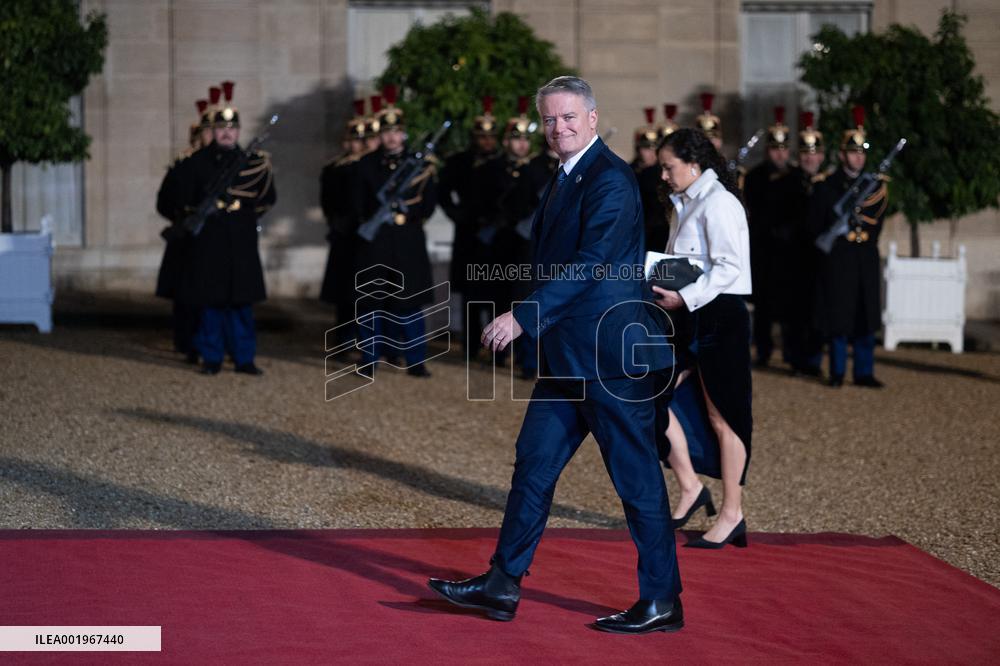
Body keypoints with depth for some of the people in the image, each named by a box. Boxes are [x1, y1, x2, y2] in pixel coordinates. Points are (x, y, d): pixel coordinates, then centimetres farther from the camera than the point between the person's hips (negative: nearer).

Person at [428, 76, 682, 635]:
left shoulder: (610, 180, -15)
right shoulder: (565, 179, 16)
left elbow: (591, 263, -23)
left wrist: (523, 317, -25)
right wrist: (529, 321, 15)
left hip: (612, 355, -10)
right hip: (571, 355, 10)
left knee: (636, 475, -2)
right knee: (535, 462, 12)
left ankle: (663, 600, 8)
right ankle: (503, 584, 19)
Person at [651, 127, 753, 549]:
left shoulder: (718, 203, -12)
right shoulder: (688, 204, 17)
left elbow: (729, 266, -20)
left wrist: (685, 297, -25)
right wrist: (666, 288, 5)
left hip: (720, 316, -9)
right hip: (692, 317, 9)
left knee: (722, 417, -2)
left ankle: (732, 514, 7)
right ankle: (690, 489, 10)